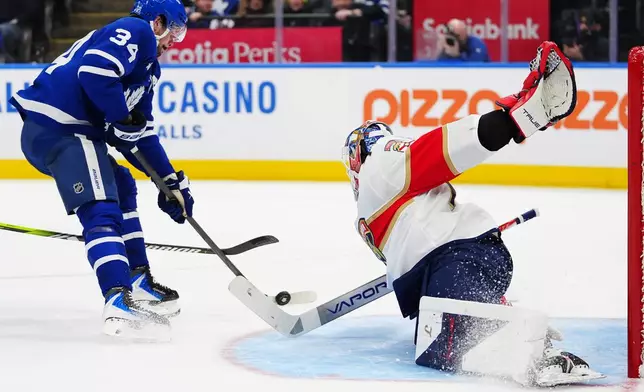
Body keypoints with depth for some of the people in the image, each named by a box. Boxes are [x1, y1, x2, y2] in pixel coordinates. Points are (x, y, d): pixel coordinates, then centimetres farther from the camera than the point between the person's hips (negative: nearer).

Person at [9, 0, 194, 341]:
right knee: (101, 211, -20)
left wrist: (172, 181, 25)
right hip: (59, 127, -11)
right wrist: (123, 118, -12)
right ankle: (119, 304, -33)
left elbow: (140, 135, 28)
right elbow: (94, 71, -20)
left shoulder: (147, 65, 28)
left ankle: (138, 281, 29)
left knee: (121, 187, 26)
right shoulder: (137, 31, -2)